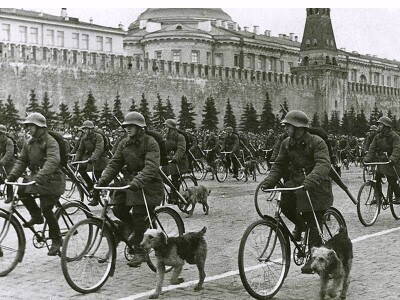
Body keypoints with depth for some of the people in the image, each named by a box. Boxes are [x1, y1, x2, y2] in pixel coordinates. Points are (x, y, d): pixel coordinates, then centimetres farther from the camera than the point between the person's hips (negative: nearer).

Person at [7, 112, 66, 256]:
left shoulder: (50, 142, -15)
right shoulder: (29, 143, 9)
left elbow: (53, 161, -31)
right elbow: (22, 160, 8)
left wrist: (39, 176, -44)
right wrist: (13, 175, -9)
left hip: (52, 180, -7)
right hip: (36, 177, 7)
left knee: (46, 209, -12)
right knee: (21, 190, -16)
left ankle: (56, 240, 5)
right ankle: (36, 216, 5)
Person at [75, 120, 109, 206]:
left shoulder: (98, 137, -18)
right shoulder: (84, 138, 1)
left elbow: (99, 149, -31)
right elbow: (80, 150, 4)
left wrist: (92, 158, -45)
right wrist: (76, 160, -11)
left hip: (99, 158, -6)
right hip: (89, 155, 6)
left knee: (98, 178, -4)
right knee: (81, 168, -16)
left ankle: (96, 198, 4)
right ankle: (90, 184, 5)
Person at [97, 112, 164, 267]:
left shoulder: (150, 143, -13)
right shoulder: (124, 144, 8)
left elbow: (151, 167, -24)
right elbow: (115, 163, 4)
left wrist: (138, 181, -39)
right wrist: (104, 179, -12)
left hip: (148, 184, -6)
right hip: (130, 181, 6)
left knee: (139, 216, -10)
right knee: (118, 209, -6)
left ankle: (140, 252, 2)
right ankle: (137, 231, 21)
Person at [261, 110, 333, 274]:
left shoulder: (317, 142, -14)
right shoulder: (287, 144, 5)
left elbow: (323, 164, -27)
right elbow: (279, 165, 6)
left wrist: (311, 179, -46)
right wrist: (269, 181, -13)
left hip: (315, 188, -5)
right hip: (295, 183, 5)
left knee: (314, 225, -4)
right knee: (284, 203, -21)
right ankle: (299, 223, 9)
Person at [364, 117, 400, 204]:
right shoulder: (378, 136, 8)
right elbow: (372, 148, 3)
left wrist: (393, 159, -37)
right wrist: (367, 159, -10)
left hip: (391, 162, -5)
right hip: (381, 161, 5)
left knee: (392, 180, -4)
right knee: (377, 177, -6)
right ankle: (377, 195, 4)